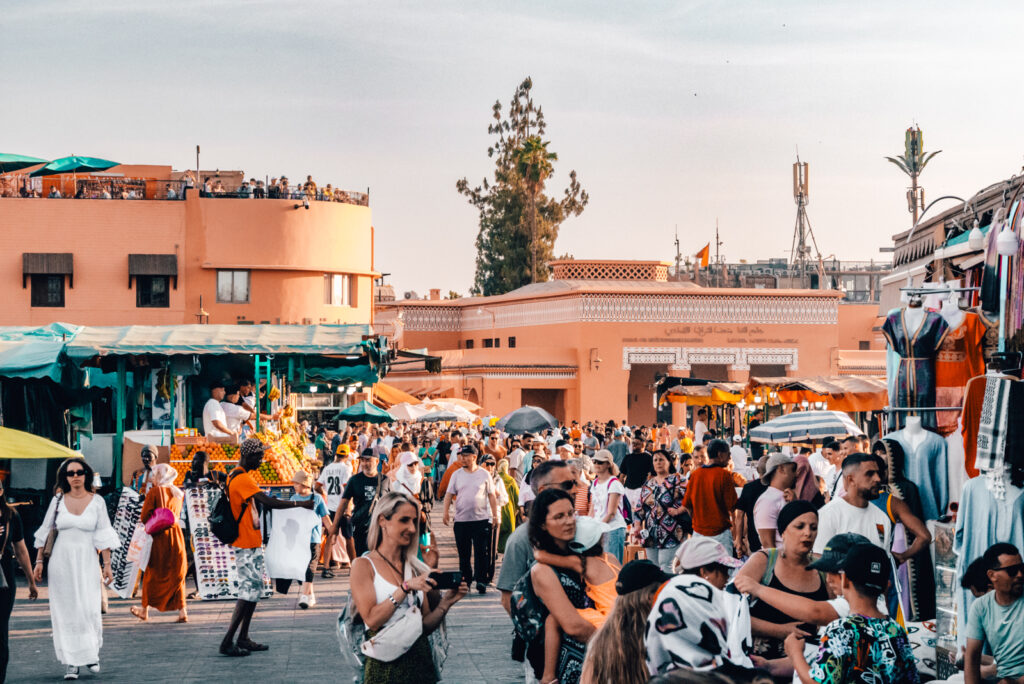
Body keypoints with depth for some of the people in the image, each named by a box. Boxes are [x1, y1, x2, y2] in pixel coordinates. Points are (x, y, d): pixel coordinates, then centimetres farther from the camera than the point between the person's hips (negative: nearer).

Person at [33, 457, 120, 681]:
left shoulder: (97, 502, 2)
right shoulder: (58, 501, 5)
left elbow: (104, 536, 1)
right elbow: (45, 532, 10)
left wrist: (107, 565, -4)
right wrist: (39, 562, 5)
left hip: (87, 562, -1)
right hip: (61, 562, 1)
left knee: (89, 610, -8)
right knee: (65, 611, -1)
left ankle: (92, 653, 15)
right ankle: (71, 663, 5)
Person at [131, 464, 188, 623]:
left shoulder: (154, 492, -8)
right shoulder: (178, 494, 9)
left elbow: (144, 517, -8)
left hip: (159, 537, -4)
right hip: (176, 534, 4)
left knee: (152, 574, 9)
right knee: (176, 575, 7)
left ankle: (145, 610, 20)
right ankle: (182, 611, -1)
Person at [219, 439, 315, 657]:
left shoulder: (237, 476, 14)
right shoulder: (242, 479, -19)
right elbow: (268, 502, -26)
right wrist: (301, 504, -21)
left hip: (252, 544, 10)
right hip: (247, 546, -10)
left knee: (255, 589, 13)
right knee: (249, 591, -10)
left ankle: (243, 639, 16)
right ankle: (227, 642, -9)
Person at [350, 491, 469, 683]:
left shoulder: (415, 567, 10)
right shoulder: (363, 565, -3)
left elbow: (425, 626, 9)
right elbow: (372, 620, -15)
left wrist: (445, 603, -7)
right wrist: (405, 587, -20)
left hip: (421, 660, 4)